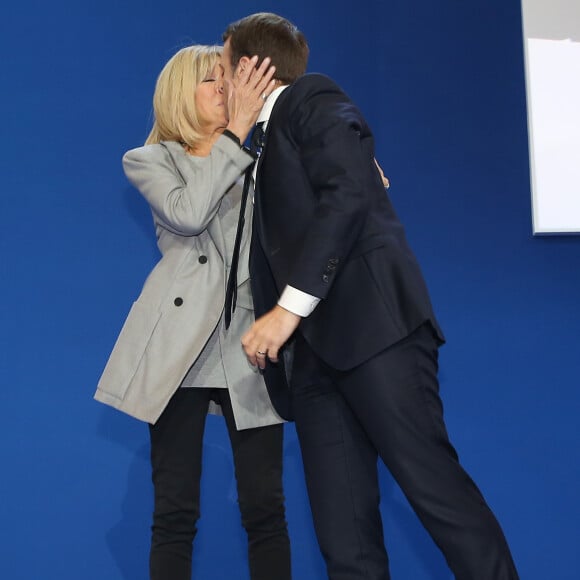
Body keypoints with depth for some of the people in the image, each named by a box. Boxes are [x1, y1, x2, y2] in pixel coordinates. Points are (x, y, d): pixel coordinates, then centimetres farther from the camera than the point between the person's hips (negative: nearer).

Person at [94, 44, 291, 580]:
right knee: (175, 513, 0)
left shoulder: (259, 162, 19)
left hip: (248, 351, 2)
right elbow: (187, 214, -10)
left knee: (265, 509, -2)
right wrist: (234, 133, -12)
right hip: (179, 352, -2)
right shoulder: (149, 161, 10)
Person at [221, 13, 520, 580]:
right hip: (313, 347, 8)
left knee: (432, 482, -14)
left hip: (370, 318, -8)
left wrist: (289, 306, -16)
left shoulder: (313, 99, 5)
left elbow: (347, 195, -12)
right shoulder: (261, 146, 29)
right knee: (343, 530, 0)